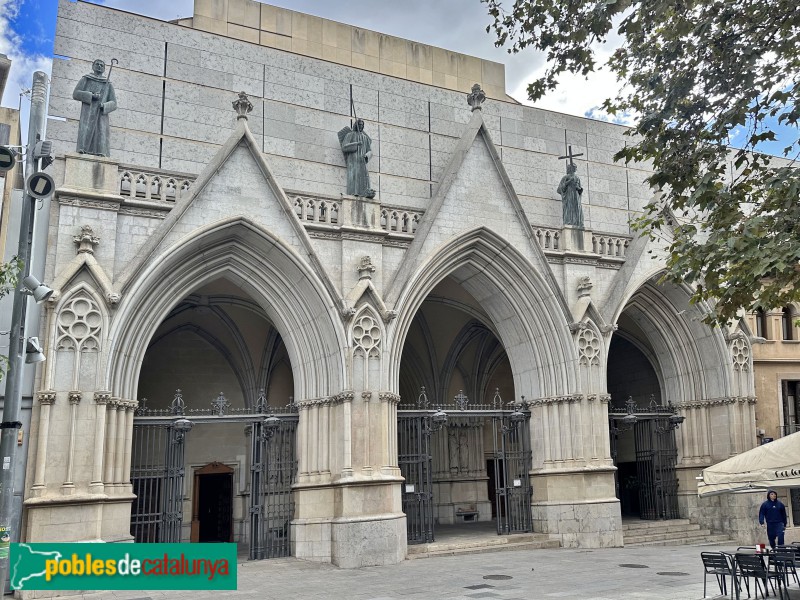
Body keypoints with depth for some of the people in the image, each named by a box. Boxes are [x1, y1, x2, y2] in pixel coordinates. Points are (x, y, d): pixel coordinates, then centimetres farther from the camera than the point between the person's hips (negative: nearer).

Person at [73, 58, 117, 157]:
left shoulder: (108, 85, 23)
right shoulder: (85, 79, 21)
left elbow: (113, 103, 13)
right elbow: (75, 94, 8)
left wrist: (104, 106, -10)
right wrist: (91, 96, -8)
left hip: (101, 115, 1)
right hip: (87, 114, -1)